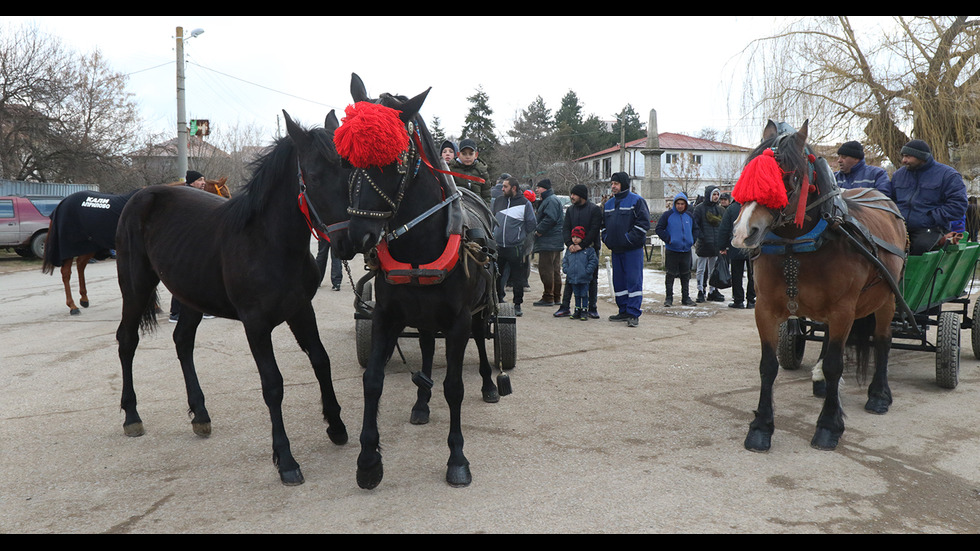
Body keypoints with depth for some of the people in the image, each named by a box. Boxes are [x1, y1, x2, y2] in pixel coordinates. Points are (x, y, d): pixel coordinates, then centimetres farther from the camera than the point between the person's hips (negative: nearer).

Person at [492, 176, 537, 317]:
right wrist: (494, 233, 11)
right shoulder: (498, 201, 8)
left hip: (516, 247, -4)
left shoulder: (525, 203, -4)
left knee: (517, 278, 4)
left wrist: (519, 235, 1)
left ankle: (517, 305, 14)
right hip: (498, 246, 4)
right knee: (496, 276, 10)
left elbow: (531, 225, 0)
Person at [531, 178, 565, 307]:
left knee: (546, 269, -9)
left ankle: (548, 298, -6)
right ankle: (556, 297, 20)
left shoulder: (551, 201, -13)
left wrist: (539, 231, -16)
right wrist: (539, 230, 16)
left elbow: (550, 219, -24)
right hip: (555, 242, 11)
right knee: (555, 269, 13)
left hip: (549, 242, -11)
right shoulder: (548, 200, 22)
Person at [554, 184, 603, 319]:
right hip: (573, 248, 4)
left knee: (592, 279, 3)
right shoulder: (570, 210, 10)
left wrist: (581, 245, -20)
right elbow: (565, 229, 5)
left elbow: (594, 230, -13)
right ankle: (565, 307, 8)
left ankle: (592, 308, 11)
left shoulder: (595, 209, -6)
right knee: (569, 278, 3)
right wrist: (570, 244, -13)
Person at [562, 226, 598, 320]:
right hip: (572, 278, 4)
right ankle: (577, 310, 24)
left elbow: (593, 261, -6)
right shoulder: (569, 250, 9)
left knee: (584, 295, 3)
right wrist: (566, 270, 2)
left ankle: (584, 311, 11)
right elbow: (565, 261, 16)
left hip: (584, 278, -4)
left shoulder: (589, 249, -5)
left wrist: (587, 271, -14)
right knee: (576, 295, 15)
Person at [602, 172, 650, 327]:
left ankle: (634, 314, -6)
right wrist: (606, 239, 8)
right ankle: (624, 311, 20)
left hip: (633, 249, -7)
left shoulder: (636, 201, -5)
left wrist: (630, 238, -16)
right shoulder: (609, 204, 16)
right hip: (616, 250, 7)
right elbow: (604, 225, 25)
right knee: (619, 281, 11)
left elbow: (643, 223, -11)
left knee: (634, 280, -8)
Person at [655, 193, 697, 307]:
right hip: (672, 250, -4)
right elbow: (659, 229, -5)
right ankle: (669, 298, 8)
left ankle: (686, 298, 19)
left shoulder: (689, 216, 10)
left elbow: (695, 229, 22)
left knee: (686, 275, 10)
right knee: (670, 275, 0)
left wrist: (693, 240, 9)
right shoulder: (667, 215, -4)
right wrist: (668, 239, -11)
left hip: (686, 250, 4)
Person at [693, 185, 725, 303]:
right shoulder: (699, 208, -4)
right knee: (701, 269, 0)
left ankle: (713, 291, 18)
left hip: (716, 244, 5)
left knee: (714, 269, 11)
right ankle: (701, 291, 6)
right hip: (703, 244, -5)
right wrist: (700, 237, -16)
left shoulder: (720, 209, 13)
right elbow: (695, 225, -8)